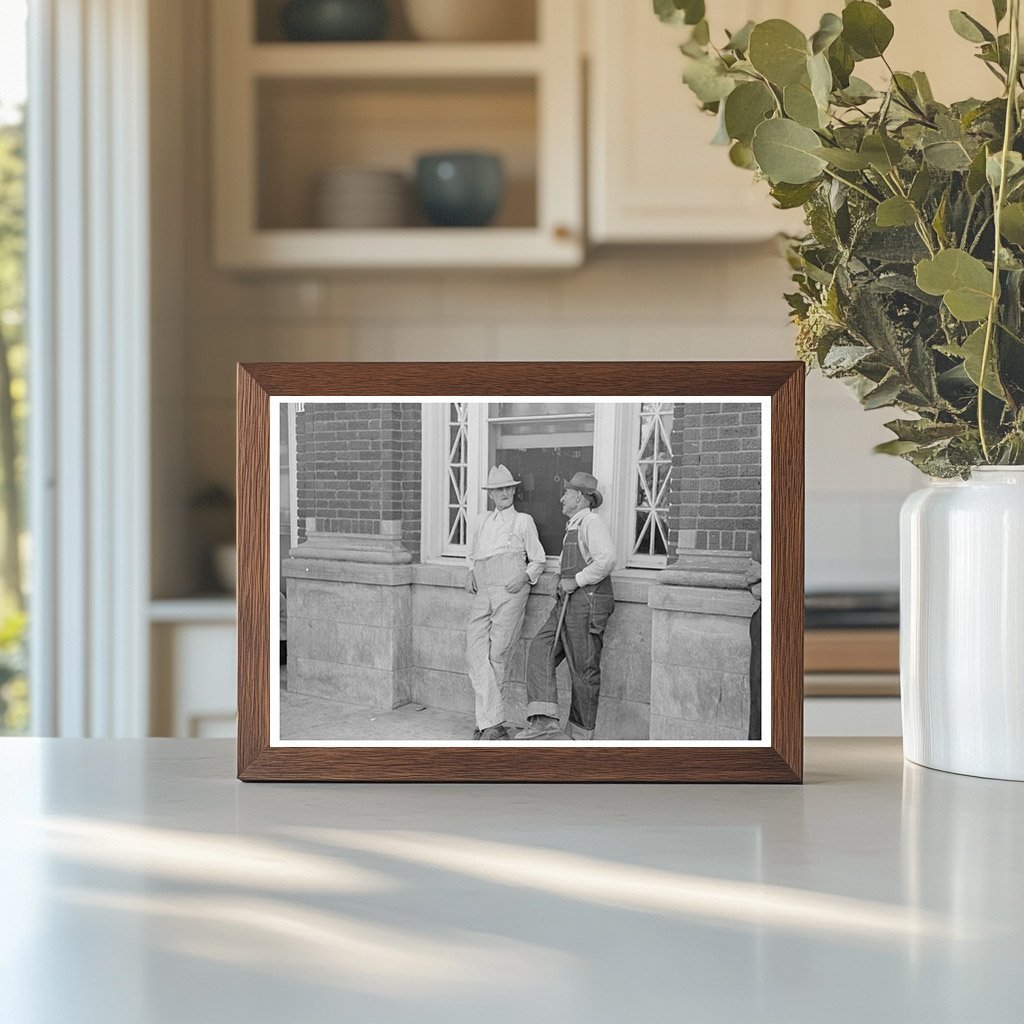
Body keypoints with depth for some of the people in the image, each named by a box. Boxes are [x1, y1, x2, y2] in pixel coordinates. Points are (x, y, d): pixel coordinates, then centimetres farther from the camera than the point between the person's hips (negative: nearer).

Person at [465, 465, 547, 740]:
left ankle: (489, 723, -4)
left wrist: (525, 577, -6)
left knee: (495, 656, -9)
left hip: (510, 592, -4)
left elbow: (538, 560, 12)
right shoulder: (481, 523, 24)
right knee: (475, 655, -11)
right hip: (482, 594, 4)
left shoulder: (523, 521, 13)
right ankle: (493, 723, -13)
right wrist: (470, 574, 12)